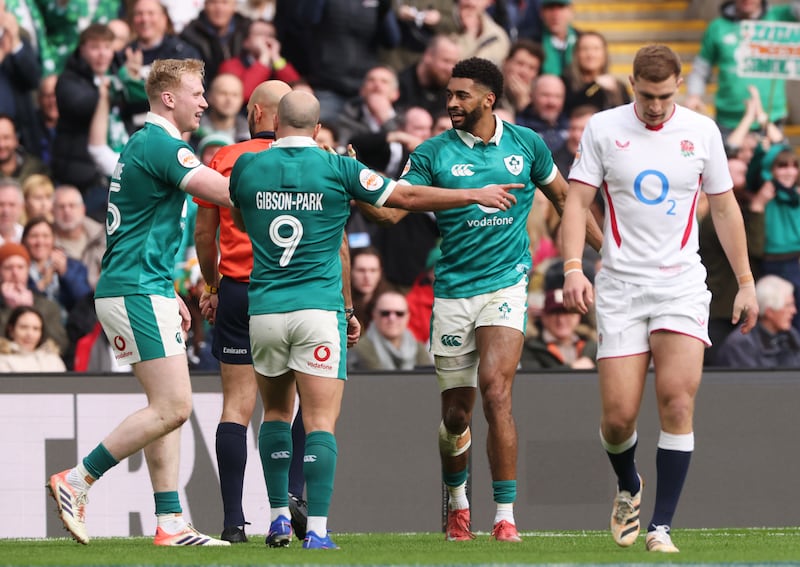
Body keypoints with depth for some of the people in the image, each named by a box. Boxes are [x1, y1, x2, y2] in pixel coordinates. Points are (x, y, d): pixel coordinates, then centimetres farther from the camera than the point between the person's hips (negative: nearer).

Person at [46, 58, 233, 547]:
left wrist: (169, 294, 27)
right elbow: (225, 192, -21)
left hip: (141, 290, 11)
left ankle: (171, 523, 6)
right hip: (137, 292, -11)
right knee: (173, 407, -13)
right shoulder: (160, 145, -13)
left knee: (168, 407, 8)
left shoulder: (144, 144, 19)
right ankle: (76, 482, -9)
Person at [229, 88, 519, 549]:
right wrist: (476, 195, 15)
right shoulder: (338, 168, -3)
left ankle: (280, 517, 16)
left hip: (263, 310, 2)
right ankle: (317, 530, -14)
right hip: (319, 309, -2)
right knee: (321, 422, -4)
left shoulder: (247, 168, 3)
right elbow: (407, 196, 5)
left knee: (277, 412, 20)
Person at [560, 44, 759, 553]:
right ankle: (628, 487, 29)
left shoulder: (702, 131, 4)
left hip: (681, 283, 0)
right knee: (618, 416, -5)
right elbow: (578, 200, -1)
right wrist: (574, 267, -16)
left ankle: (662, 526, -9)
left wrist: (746, 282, 10)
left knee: (677, 401, -16)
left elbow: (724, 206, 11)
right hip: (620, 285, 0)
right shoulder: (603, 129, 0)